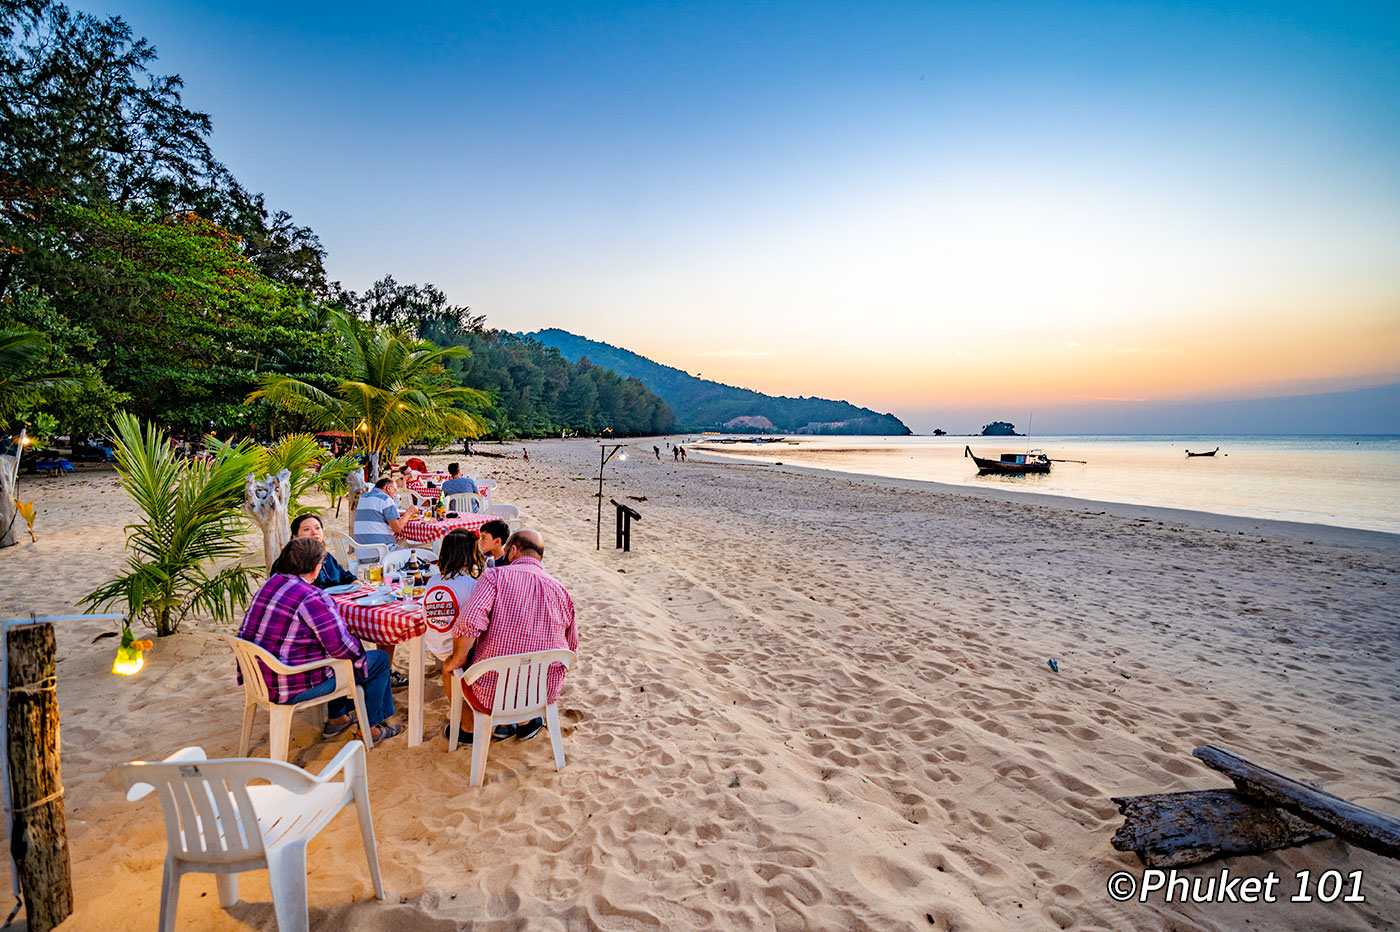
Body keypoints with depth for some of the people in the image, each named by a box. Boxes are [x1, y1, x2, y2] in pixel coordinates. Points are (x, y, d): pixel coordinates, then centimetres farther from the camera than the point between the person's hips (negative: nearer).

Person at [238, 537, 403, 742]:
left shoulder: (269, 585, 3)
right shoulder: (311, 598, -24)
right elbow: (341, 645, -25)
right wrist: (359, 651, -3)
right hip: (293, 688, -9)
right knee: (379, 660, 5)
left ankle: (336, 718, 38)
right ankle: (371, 727, 18)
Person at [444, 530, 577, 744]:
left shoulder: (496, 576, -10)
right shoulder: (560, 590, 1)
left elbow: (469, 624, -25)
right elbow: (571, 648, 9)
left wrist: (457, 661, -7)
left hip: (491, 694, -3)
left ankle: (503, 725, 33)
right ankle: (525, 721, 43)